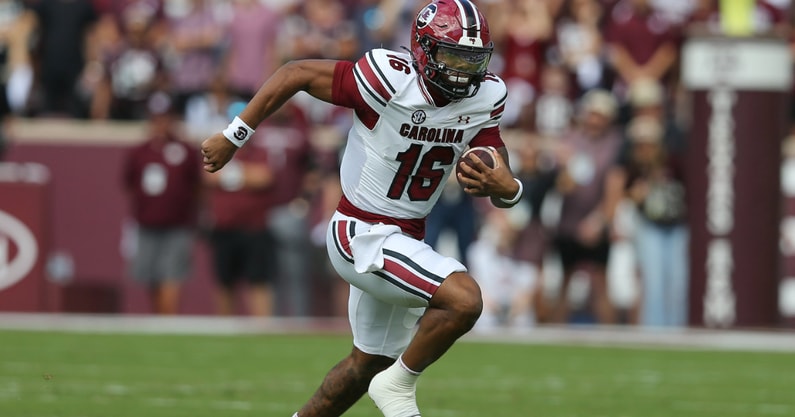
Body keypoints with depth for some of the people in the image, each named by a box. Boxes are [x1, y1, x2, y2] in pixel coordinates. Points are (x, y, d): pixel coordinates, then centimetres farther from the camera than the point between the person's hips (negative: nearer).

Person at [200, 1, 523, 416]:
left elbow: (502, 178, -6)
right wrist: (233, 137, -13)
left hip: (405, 238, 8)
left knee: (372, 361, 21)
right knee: (464, 300, -26)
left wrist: (503, 187, -31)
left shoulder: (484, 98, -5)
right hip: (363, 236, -8)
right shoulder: (391, 81, -24)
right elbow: (295, 73, -16)